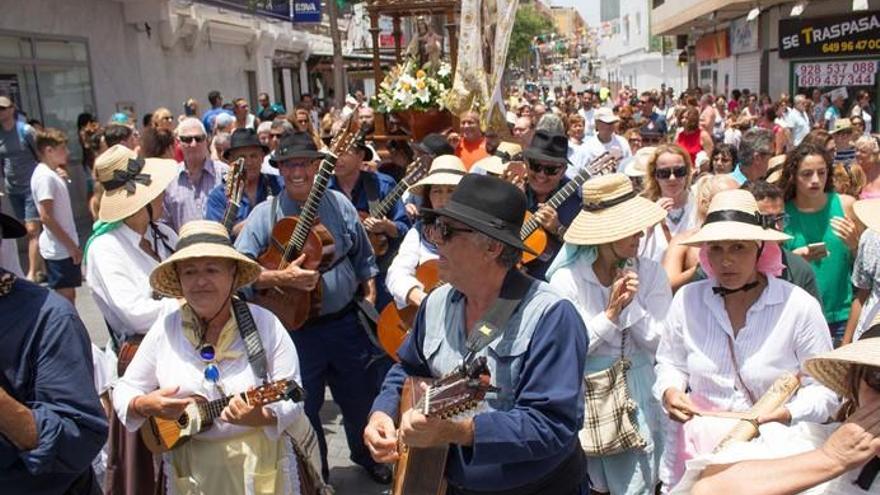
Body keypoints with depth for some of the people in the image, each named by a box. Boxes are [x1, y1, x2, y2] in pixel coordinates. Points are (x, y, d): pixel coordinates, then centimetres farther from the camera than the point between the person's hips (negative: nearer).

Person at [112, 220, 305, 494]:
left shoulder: (263, 323, -12)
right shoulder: (166, 327, -5)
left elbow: (293, 397, -11)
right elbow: (124, 390, 3)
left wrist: (261, 417, -30)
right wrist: (144, 406, -18)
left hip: (260, 465, -2)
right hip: (189, 471, 2)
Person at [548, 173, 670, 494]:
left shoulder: (650, 273, -1)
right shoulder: (566, 279, -9)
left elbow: (661, 344, -5)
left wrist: (632, 306, -17)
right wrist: (610, 314, -20)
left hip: (638, 399, 2)